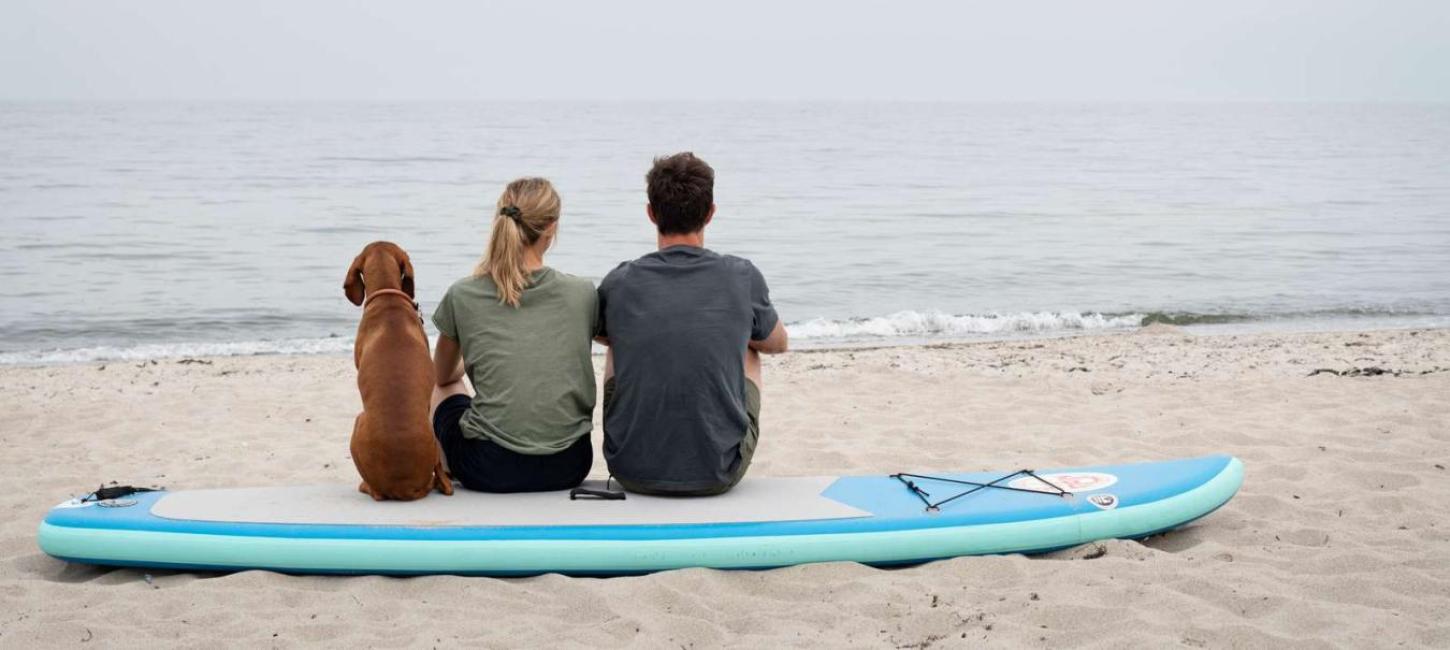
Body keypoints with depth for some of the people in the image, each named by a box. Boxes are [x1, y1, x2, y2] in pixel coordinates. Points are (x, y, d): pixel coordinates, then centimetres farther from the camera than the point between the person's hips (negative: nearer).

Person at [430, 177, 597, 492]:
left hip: (490, 470, -1)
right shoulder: (582, 293, -2)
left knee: (441, 391, 30)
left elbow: (443, 376, 15)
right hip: (568, 467, 1)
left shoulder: (462, 296, -4)